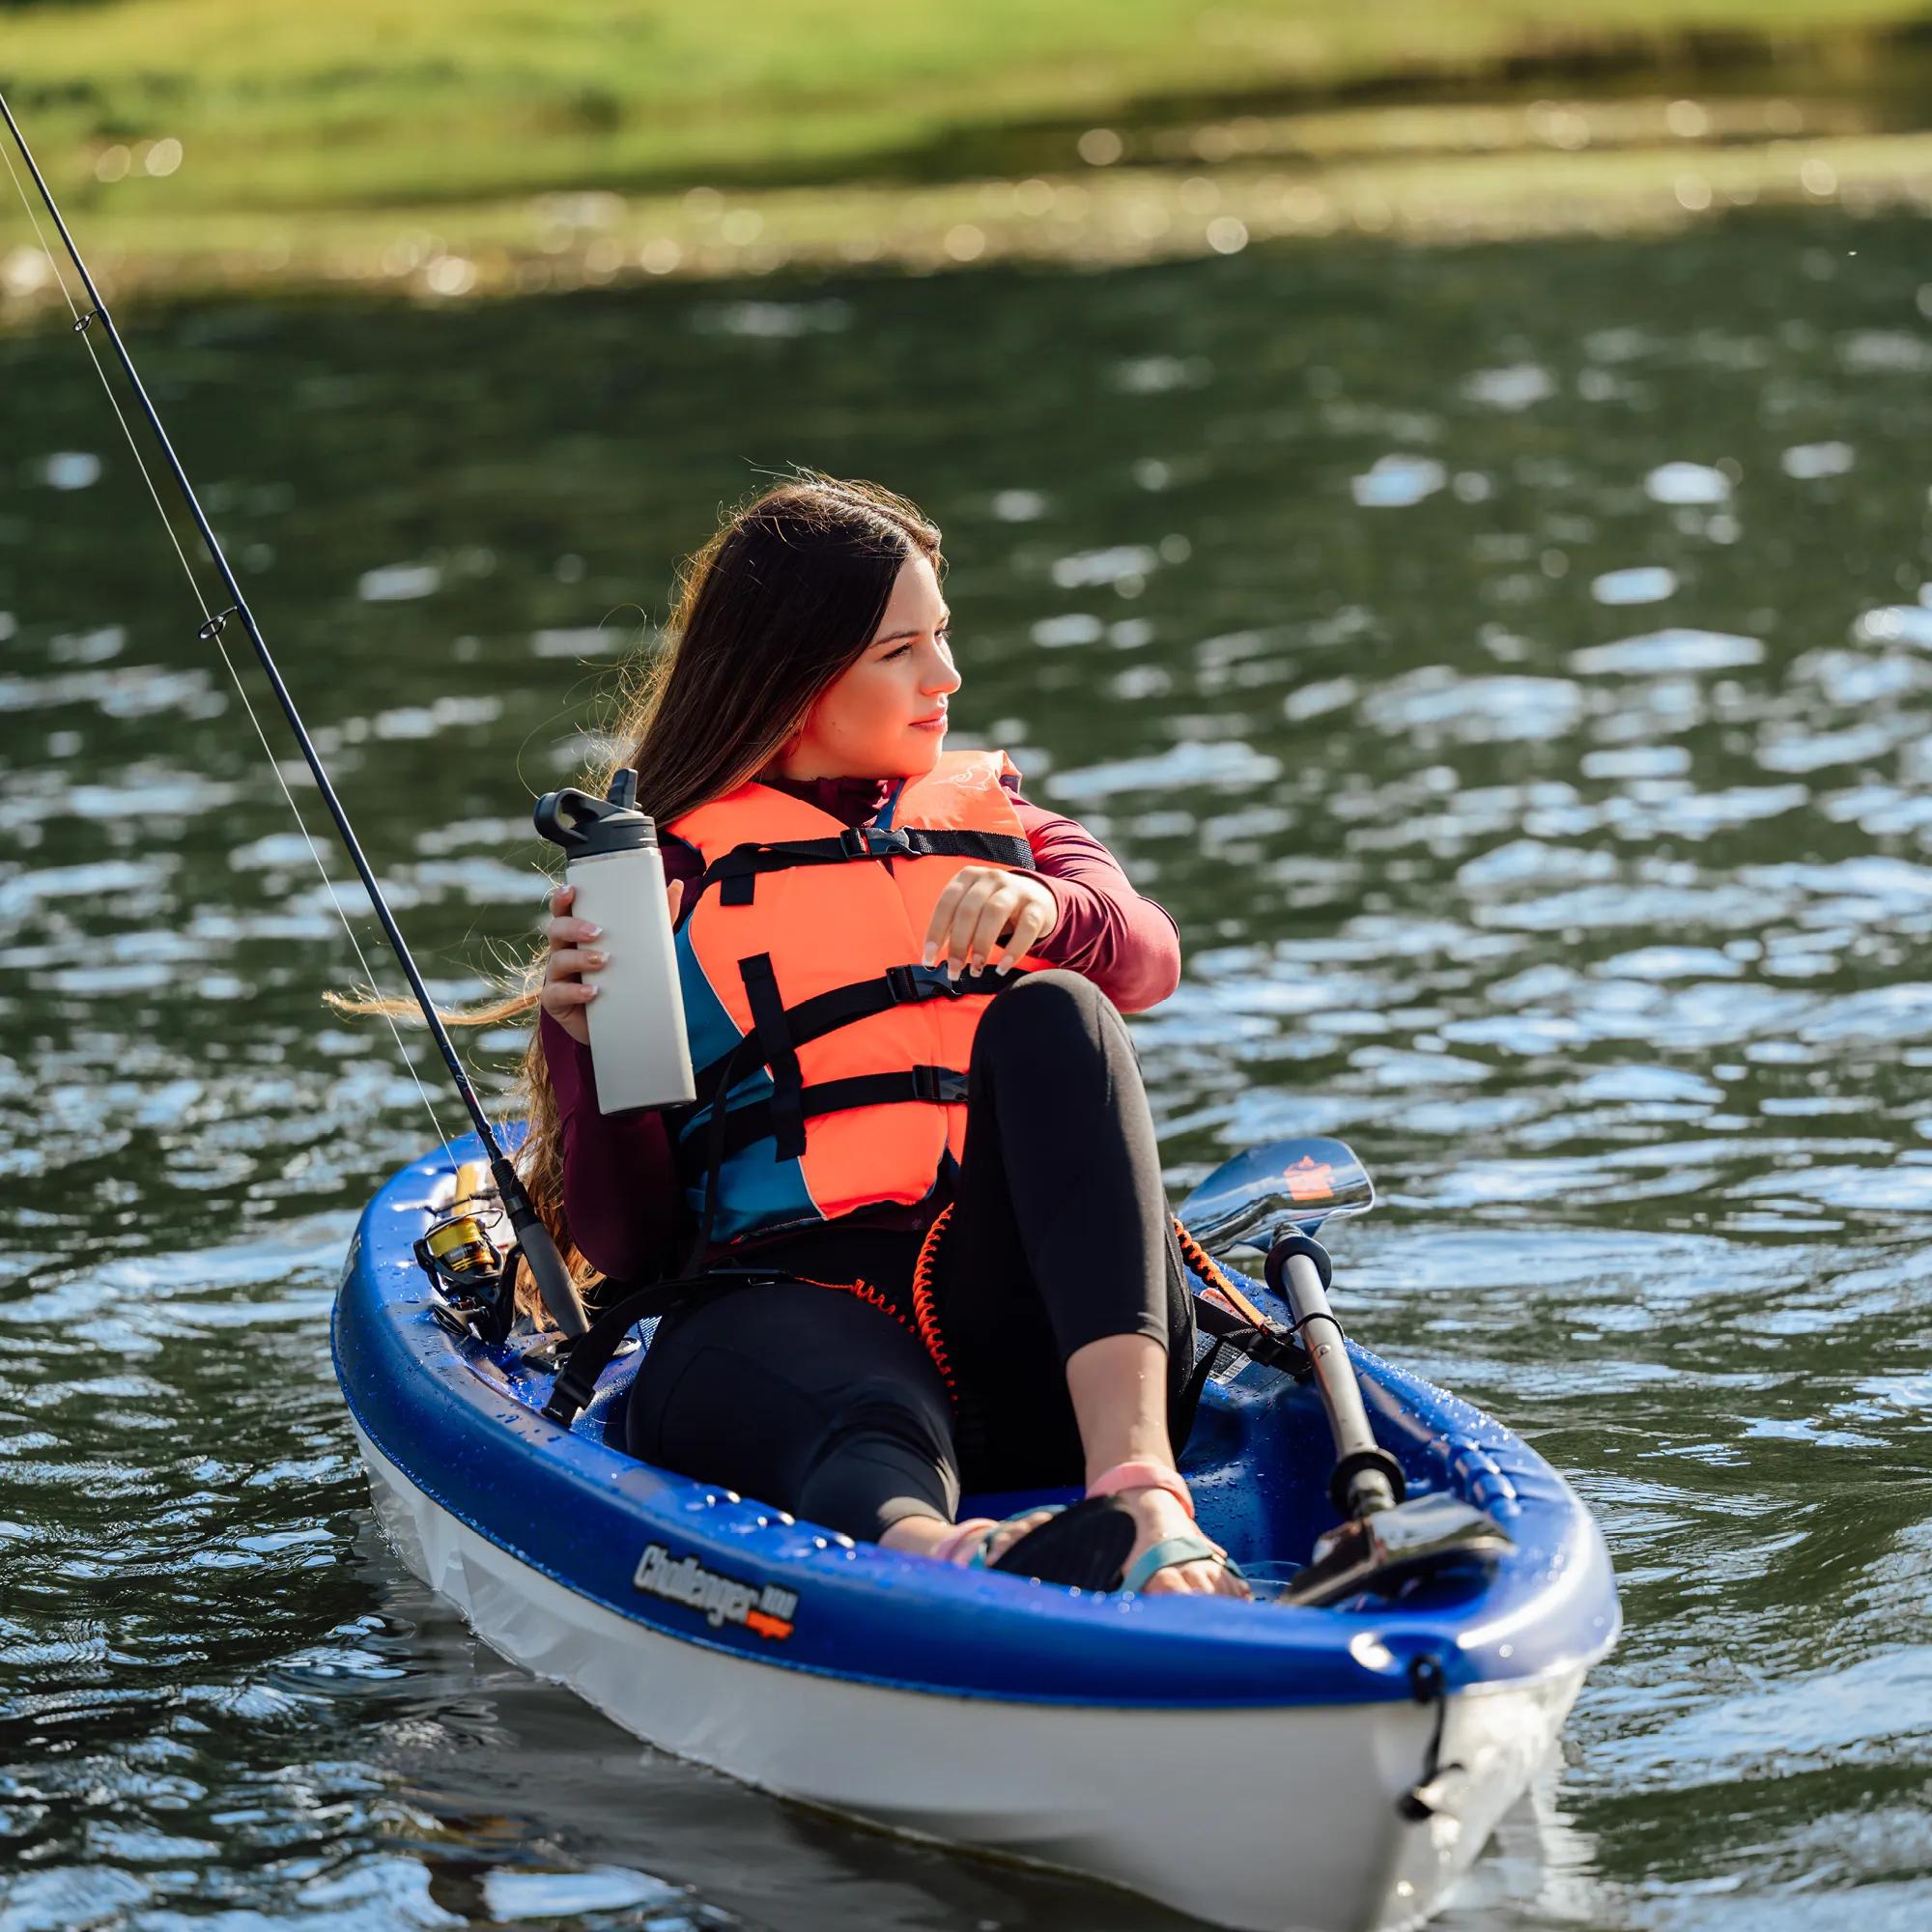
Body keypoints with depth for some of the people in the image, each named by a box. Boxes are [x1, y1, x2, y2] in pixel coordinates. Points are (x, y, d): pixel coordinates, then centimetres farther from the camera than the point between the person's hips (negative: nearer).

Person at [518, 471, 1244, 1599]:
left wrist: (1047, 912, -19)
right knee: (866, 1445, -38)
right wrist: (585, 1042, -5)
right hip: (790, 1301, -2)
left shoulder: (1001, 826, 30)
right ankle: (925, 1552, -77)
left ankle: (1136, 1479, -48)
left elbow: (1148, 959, 4)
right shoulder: (667, 876, 20)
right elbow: (624, 1244, 13)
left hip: (1028, 1319, 3)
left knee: (1049, 1016, -27)